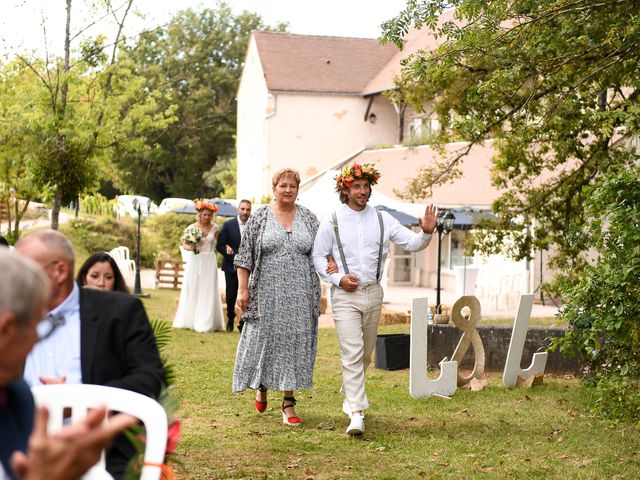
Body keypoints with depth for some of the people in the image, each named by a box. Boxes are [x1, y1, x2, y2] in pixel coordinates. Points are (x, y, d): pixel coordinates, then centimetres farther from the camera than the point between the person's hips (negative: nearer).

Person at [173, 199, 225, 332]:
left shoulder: (214, 228, 3)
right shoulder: (192, 228, -2)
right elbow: (184, 245, 0)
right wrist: (190, 247, -20)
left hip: (209, 262, 1)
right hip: (195, 262, 0)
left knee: (207, 292, -1)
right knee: (191, 290, 2)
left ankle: (205, 323, 2)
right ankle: (189, 320, 10)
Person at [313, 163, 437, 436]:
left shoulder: (382, 220, 5)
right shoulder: (332, 222, -2)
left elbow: (412, 243, 4)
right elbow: (317, 256, 2)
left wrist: (426, 232, -17)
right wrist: (337, 278, -11)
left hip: (373, 293, 4)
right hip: (345, 294, -4)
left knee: (365, 354, 15)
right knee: (352, 354, -13)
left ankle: (349, 394, 40)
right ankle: (356, 414, -15)